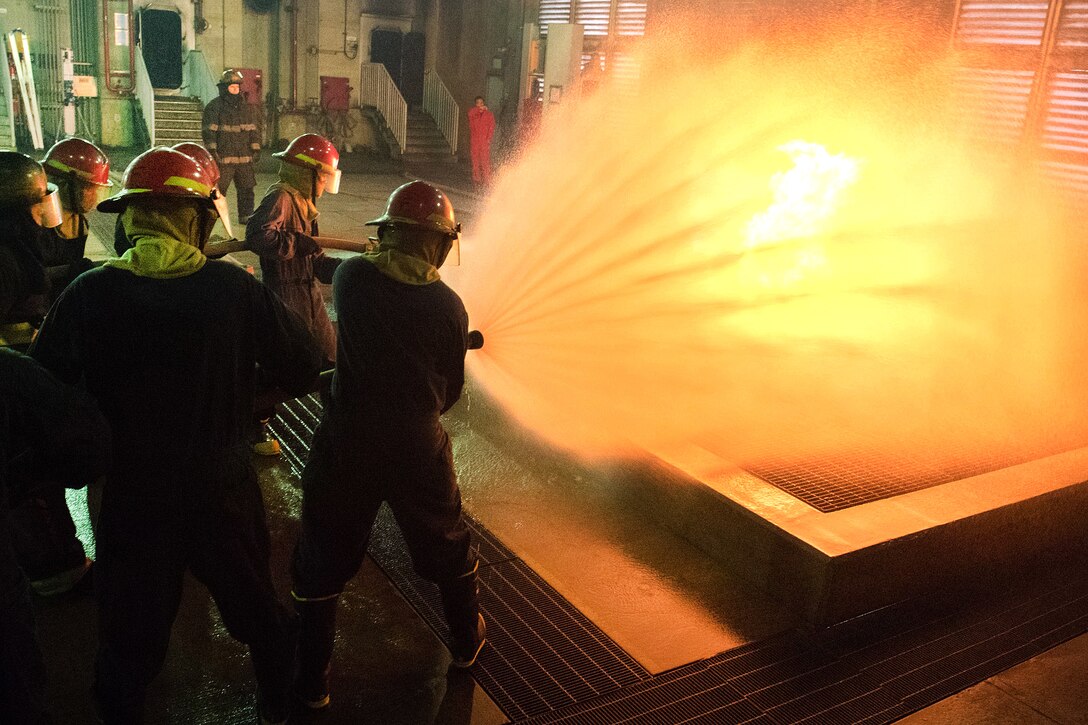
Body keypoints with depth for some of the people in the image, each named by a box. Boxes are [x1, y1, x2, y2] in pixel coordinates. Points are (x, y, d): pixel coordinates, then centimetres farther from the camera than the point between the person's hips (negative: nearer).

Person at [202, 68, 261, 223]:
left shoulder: (246, 107, 13)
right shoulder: (214, 107, -3)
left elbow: (254, 129, 16)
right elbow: (209, 131, -6)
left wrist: (256, 149, 9)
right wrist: (212, 151, -13)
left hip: (244, 157, 5)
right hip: (223, 157, -5)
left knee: (247, 187, 7)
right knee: (219, 189, -3)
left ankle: (245, 216, 18)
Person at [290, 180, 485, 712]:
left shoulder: (352, 277, -8)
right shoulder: (448, 306, -9)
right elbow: (450, 392, 0)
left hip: (346, 443, 0)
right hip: (418, 449, 1)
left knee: (322, 559, 16)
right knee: (446, 547, 23)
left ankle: (311, 678, 27)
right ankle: (466, 641, 43)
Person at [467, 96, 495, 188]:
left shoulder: (489, 114, 7)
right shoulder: (473, 113, 11)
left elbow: (492, 127, 3)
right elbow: (470, 113, -15)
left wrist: (488, 139, -8)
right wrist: (479, 109, -18)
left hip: (484, 141, -2)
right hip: (474, 141, 2)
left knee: (485, 161, -9)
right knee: (475, 161, 3)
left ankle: (486, 180, -7)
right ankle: (477, 180, 11)